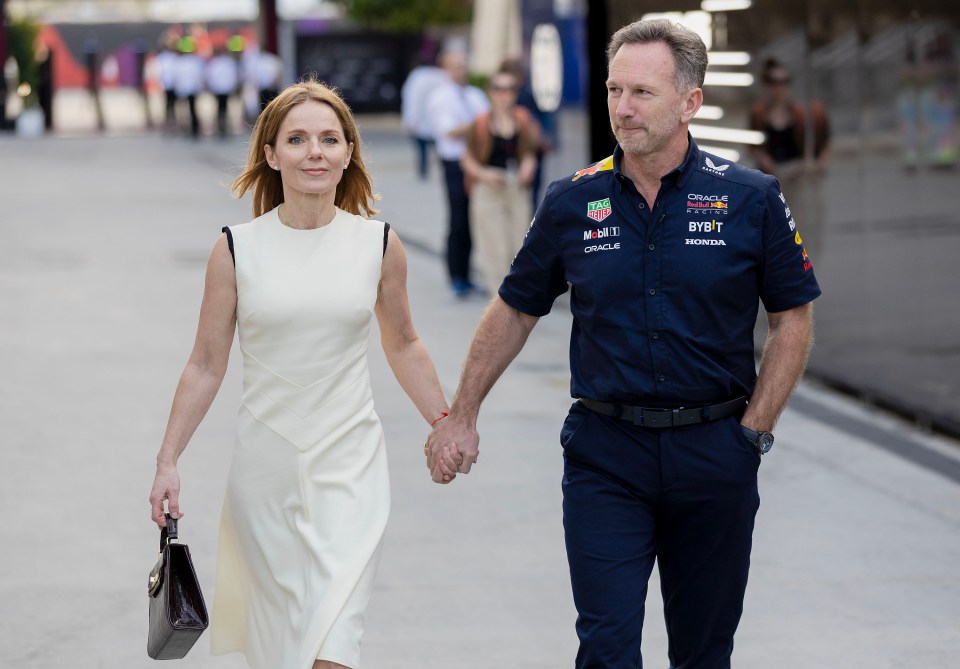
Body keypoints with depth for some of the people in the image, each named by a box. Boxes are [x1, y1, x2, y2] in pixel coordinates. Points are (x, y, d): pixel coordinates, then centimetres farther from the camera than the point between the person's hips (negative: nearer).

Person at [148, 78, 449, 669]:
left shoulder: (379, 244, 0)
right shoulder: (237, 250, -3)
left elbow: (402, 344, 16)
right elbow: (206, 366, 4)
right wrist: (168, 462, 1)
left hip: (350, 464, 0)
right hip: (266, 463, 0)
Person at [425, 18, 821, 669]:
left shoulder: (752, 199, -4)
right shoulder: (573, 202, 0)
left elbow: (793, 320, 4)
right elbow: (515, 312, 12)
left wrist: (754, 431, -3)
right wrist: (461, 417, 11)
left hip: (713, 451, 0)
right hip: (605, 456, 0)